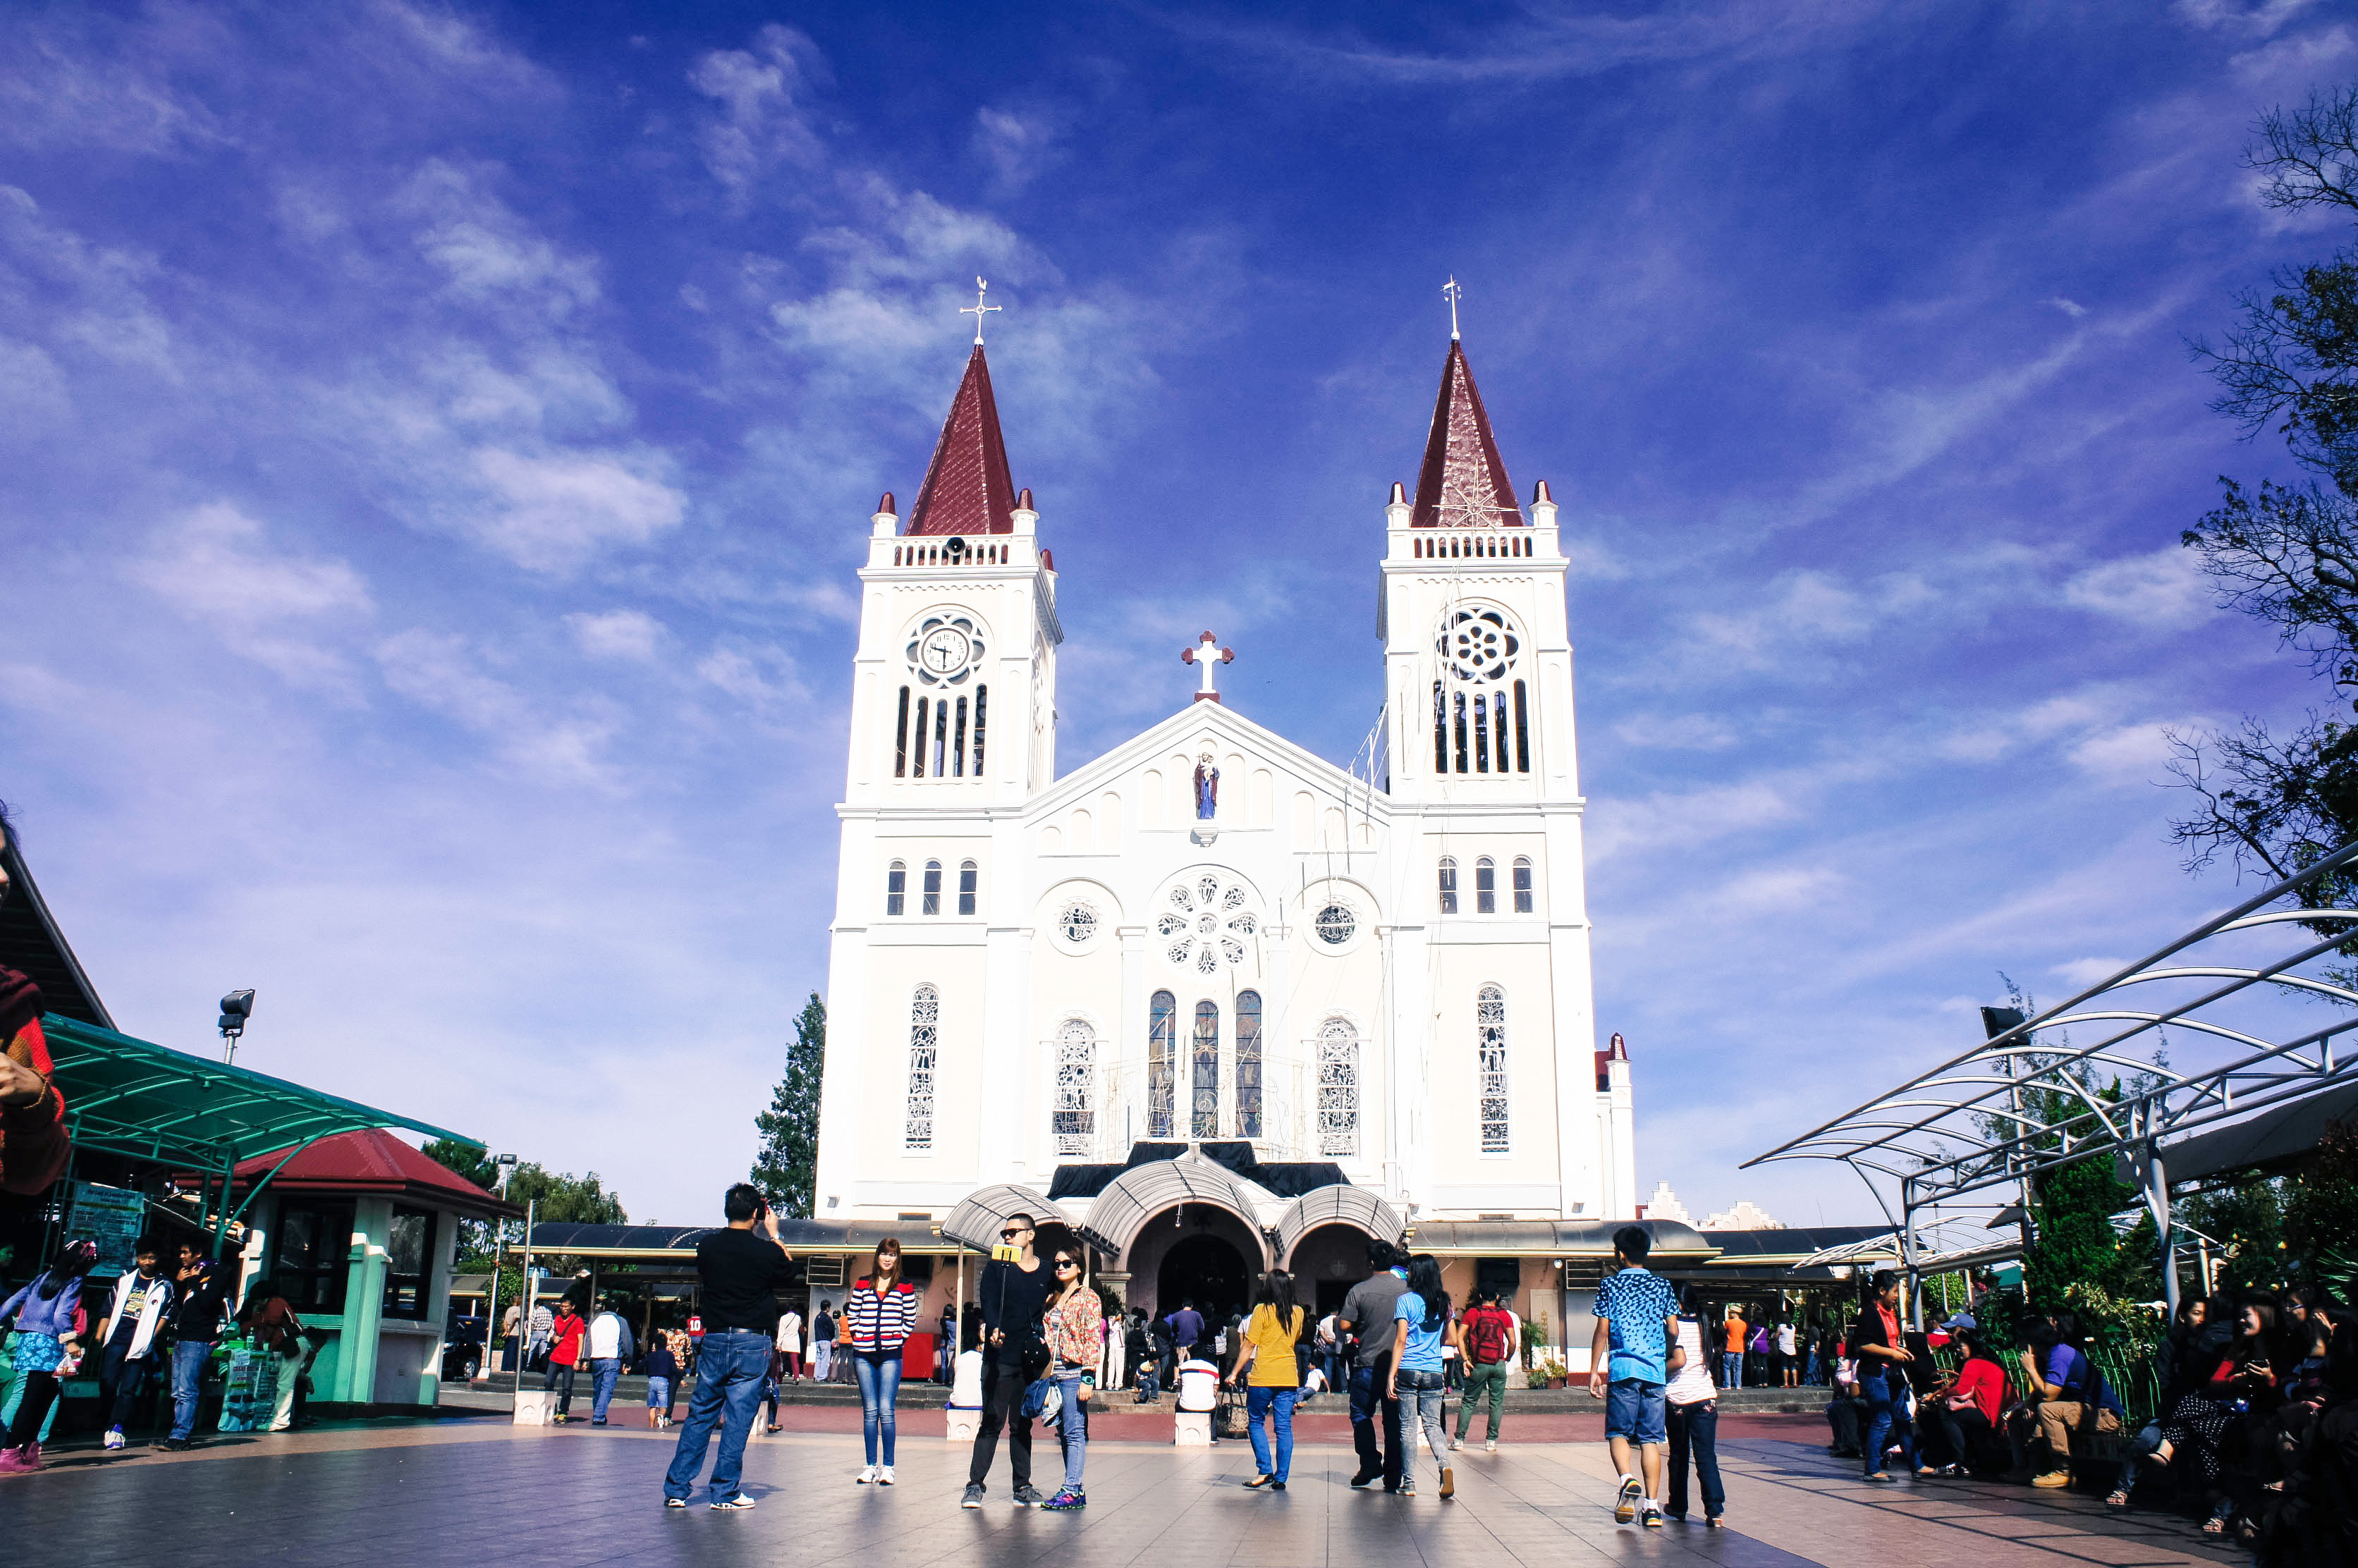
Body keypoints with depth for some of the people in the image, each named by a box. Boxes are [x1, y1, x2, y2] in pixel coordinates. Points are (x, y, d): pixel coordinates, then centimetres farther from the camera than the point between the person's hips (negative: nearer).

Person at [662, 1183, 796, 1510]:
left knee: (700, 1415, 12)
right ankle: (726, 1493, 5)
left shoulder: (707, 1246, -1)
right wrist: (774, 1235, 16)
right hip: (752, 1343, -3)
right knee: (738, 1419, 2)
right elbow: (789, 1273, 10)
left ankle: (676, 1489, 14)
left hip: (713, 1341, 3)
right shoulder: (767, 1251, -11)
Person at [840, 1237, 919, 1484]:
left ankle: (888, 1467, -3)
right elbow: (852, 1316, 12)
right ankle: (871, 1466, 9)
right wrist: (859, 1338, 2)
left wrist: (897, 1339, -1)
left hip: (890, 1356, -2)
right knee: (869, 1411, 3)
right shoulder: (862, 1285, 10)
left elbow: (910, 1320, 9)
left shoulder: (905, 1288, 6)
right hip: (864, 1355, 2)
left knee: (885, 1410, -8)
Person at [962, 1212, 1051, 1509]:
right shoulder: (997, 1268, 4)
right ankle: (975, 1485, 1)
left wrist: (1043, 1353, 8)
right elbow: (989, 1303, -10)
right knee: (992, 1422, -5)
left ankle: (1023, 1487, 14)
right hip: (1000, 1357, -2)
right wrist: (993, 1330, -29)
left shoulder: (1046, 1273, 11)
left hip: (1031, 1361, 3)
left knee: (1023, 1424, 8)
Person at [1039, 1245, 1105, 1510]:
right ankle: (1076, 1489, 13)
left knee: (1075, 1432, -8)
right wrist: (1045, 1371, 13)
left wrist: (1088, 1378, -15)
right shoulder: (1053, 1299, 16)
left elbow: (1094, 1340, -9)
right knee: (1065, 1432, 8)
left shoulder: (1088, 1298, -4)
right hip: (1055, 1373, 7)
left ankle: (1071, 1490, -9)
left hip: (1075, 1372, -7)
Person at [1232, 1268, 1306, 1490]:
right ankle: (1281, 1478, 3)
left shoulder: (1262, 1310, -7)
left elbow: (1249, 1346, -7)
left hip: (1263, 1376, -4)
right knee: (1284, 1427, 5)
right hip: (1289, 1377, 4)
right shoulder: (1297, 1313, 5)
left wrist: (1235, 1372, -2)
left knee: (1255, 1422, 10)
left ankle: (1265, 1470, 0)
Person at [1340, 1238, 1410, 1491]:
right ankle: (1393, 1477, 7)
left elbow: (1344, 1325, -7)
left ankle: (1370, 1463, 1)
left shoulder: (1359, 1290, -8)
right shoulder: (1406, 1288, -1)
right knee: (1394, 1420, 7)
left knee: (1361, 1414, 13)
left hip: (1368, 1364, -2)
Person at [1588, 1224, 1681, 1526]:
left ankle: (1628, 1480, -23)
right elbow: (1673, 1331, 8)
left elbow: (1602, 1331, -1)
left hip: (1622, 1367, -3)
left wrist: (1594, 1372, 4)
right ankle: (1652, 1506, 0)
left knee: (1618, 1432, 4)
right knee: (1650, 1438, 5)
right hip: (1655, 1368, 3)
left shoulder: (1610, 1284, 2)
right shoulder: (1662, 1285, 10)